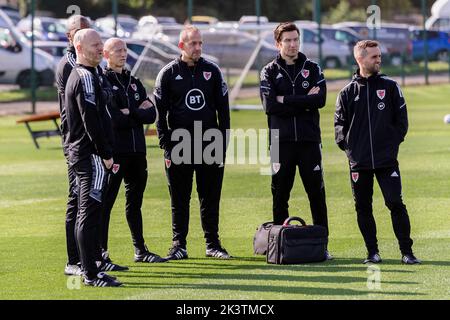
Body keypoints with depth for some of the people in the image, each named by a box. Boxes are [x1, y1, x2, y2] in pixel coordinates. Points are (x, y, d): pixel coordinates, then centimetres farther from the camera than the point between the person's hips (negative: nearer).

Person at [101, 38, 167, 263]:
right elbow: (112, 119, -17)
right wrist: (138, 113, -5)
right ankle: (100, 252, -4)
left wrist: (128, 113, -10)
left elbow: (151, 115, 5)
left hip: (137, 151, 7)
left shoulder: (134, 82, 17)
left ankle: (141, 250, 22)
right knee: (106, 202, -6)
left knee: (135, 202, 15)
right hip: (114, 151, -7)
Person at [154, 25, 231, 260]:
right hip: (179, 144, -2)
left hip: (210, 143, 2)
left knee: (210, 197, 5)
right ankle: (179, 246, 9)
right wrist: (167, 147, -7)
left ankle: (212, 244, 12)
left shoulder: (212, 71, 7)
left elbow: (223, 109, 9)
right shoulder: (168, 73, 1)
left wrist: (223, 144, 2)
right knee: (180, 199, 3)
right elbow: (160, 113, 0)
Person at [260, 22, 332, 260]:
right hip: (281, 141, 0)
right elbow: (270, 106, -10)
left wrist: (286, 100, -9)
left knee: (316, 192, 0)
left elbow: (320, 99, -8)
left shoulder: (313, 69, 9)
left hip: (309, 140, 0)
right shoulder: (270, 72, 6)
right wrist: (304, 102, -10)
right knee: (280, 193, 3)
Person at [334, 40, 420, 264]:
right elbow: (340, 125, 8)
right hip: (359, 161, 1)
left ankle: (406, 252, -3)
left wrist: (393, 142, 1)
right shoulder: (347, 92, 5)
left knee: (395, 203, -8)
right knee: (362, 207, 4)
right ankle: (372, 252, 14)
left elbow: (401, 119, 8)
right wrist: (348, 148, -1)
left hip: (387, 159, -1)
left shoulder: (390, 87, 5)